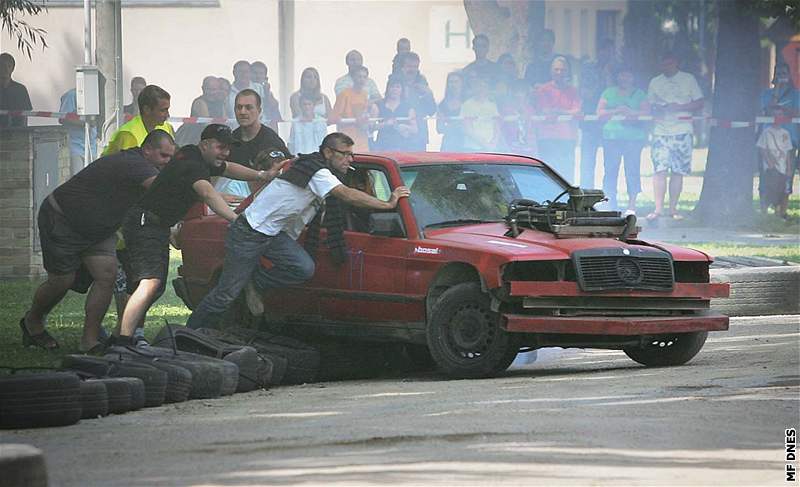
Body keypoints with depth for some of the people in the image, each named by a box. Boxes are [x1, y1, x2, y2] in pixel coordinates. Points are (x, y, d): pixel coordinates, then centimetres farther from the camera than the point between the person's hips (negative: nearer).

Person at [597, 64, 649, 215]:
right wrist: (616, 111, -9)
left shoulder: (639, 94, 14)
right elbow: (600, 112, 6)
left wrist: (631, 112, -14)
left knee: (632, 171, -6)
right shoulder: (609, 92, 15)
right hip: (612, 134, 1)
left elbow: (647, 111, 2)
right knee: (610, 171, -3)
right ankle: (612, 205, 1)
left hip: (634, 136, -1)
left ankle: (631, 206, -4)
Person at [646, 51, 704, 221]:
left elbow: (699, 103, 4)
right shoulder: (655, 82, 14)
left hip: (682, 131, -1)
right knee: (660, 170, -11)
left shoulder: (688, 80, 7)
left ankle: (673, 208, 8)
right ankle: (658, 208, -12)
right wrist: (657, 109, -9)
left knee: (678, 172, 1)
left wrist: (679, 107, -10)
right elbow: (650, 105, 15)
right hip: (661, 131, 1)